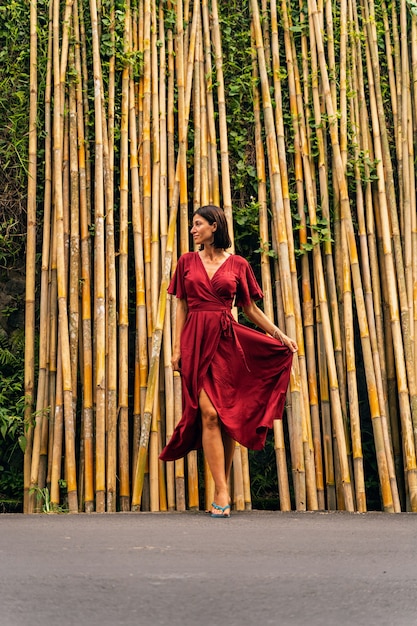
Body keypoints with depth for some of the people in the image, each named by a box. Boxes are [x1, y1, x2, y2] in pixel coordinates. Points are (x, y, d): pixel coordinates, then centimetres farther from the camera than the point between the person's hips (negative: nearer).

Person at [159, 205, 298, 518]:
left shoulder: (238, 265, 7)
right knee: (209, 414, -10)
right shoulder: (187, 262, 11)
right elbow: (181, 307, 10)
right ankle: (222, 491, -9)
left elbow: (251, 308, 11)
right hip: (197, 342, 0)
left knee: (228, 416, 1)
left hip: (228, 342, 0)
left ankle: (223, 487, 12)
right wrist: (177, 346, 3)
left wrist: (281, 335, 3)